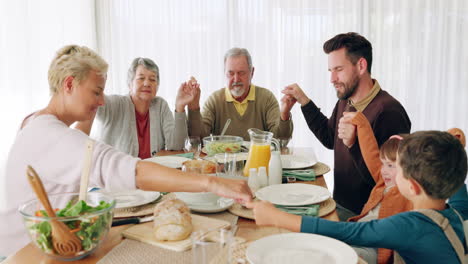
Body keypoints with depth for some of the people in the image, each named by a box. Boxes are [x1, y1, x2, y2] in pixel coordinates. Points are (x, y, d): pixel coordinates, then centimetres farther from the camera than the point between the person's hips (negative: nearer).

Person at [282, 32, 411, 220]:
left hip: (362, 216, -8)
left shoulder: (389, 112, -23)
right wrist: (303, 101, 15)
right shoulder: (345, 102, 5)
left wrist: (354, 145, -32)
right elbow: (330, 139, 22)